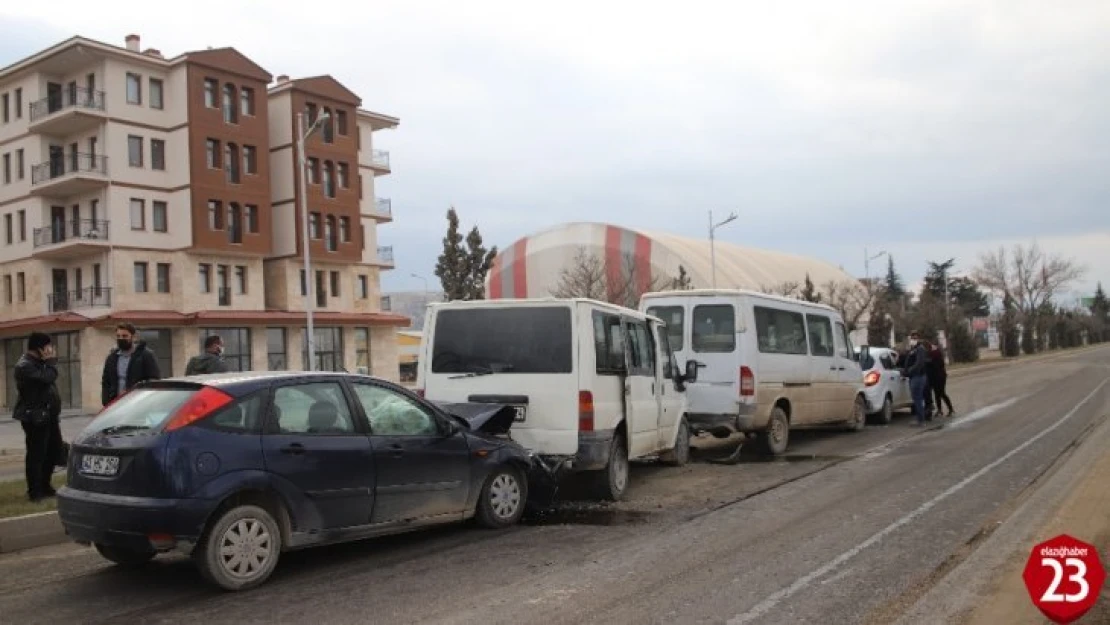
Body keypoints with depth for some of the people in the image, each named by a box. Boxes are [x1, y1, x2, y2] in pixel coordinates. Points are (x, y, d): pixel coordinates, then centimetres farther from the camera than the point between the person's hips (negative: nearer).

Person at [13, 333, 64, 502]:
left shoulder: (39, 363, 17)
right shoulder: (25, 366, -15)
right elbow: (47, 377, -26)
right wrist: (51, 361, -14)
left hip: (47, 414, 10)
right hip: (34, 416, -10)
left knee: (55, 448, 14)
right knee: (36, 453, -6)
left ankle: (44, 486, 25)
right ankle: (35, 491, 1)